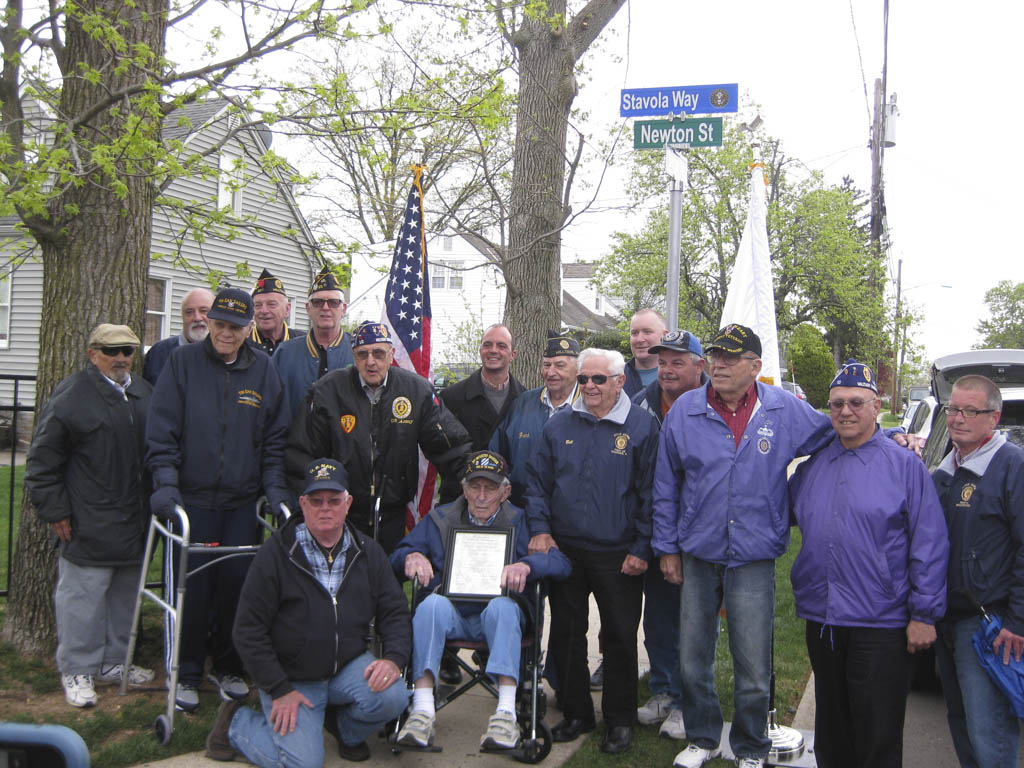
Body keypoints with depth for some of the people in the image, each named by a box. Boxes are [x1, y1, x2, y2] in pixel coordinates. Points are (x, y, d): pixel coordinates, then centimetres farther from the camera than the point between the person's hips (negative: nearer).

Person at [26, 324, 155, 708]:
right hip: (88, 525, -7)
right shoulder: (70, 397, -10)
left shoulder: (145, 394, 11)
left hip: (133, 521, 7)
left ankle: (113, 661, 30)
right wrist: (56, 511, -10)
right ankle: (77, 670, 15)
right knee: (82, 596, 0)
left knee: (124, 595, 15)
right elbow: (41, 461, -8)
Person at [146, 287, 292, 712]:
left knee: (237, 582, 7)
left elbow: (275, 439, 8)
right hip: (192, 498, -2)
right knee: (191, 586, 1)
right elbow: (161, 430, -3)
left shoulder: (264, 369, 5)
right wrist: (165, 482, -12)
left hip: (243, 501, 2)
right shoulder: (183, 362, 0)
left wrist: (275, 488, -1)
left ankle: (229, 668, 25)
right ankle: (186, 673, 18)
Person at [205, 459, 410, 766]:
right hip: (292, 678, -3)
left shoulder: (367, 553, 3)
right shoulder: (275, 554, -10)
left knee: (392, 697, -25)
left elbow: (395, 612, 4)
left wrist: (394, 658, -16)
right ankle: (235, 723, 14)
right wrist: (279, 691, -12)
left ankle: (347, 728, 11)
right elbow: (249, 629, -9)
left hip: (349, 666, 3)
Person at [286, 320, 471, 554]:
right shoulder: (328, 391, -4)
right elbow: (300, 454, 0)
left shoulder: (417, 390, -2)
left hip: (395, 516, 1)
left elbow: (452, 447, 1)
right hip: (342, 515, -1)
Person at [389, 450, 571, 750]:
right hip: (450, 615, 1)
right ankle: (422, 711, -38)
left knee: (502, 605, -35)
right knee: (432, 603, -32)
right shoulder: (439, 519, 15)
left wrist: (526, 565, -24)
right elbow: (398, 555, 11)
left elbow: (560, 564, -4)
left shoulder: (520, 522, 9)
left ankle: (506, 712, -41)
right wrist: (411, 557, -14)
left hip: (499, 616, -1)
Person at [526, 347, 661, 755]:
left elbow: (650, 492, -5)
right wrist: (540, 529, -2)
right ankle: (575, 713, 29)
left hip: (618, 556, -3)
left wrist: (642, 548, -8)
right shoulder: (559, 424, 6)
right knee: (565, 633, 12)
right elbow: (538, 481, 10)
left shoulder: (642, 426, -4)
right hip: (564, 550, 4)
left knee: (620, 637, 6)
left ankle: (620, 720, 23)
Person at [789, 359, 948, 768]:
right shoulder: (812, 465, 9)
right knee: (831, 732, 18)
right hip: (821, 619, 5)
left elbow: (929, 545, -7)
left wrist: (924, 614, -9)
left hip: (879, 625, -5)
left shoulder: (904, 465, -5)